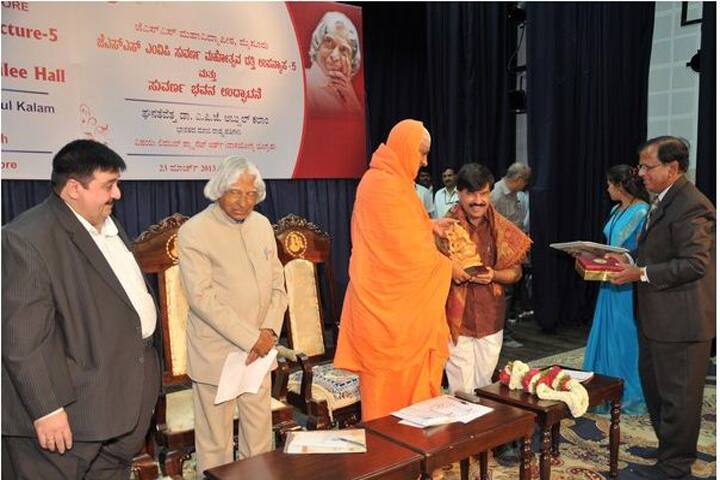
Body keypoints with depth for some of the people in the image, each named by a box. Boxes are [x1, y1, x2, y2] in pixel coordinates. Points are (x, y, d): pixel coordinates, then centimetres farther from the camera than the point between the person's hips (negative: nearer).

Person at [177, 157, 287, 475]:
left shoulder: (262, 225, 6)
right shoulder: (193, 232, -10)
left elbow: (277, 285, 8)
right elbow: (201, 298, -17)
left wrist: (269, 331, -7)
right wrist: (250, 338, -18)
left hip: (258, 350, 5)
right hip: (215, 355, -5)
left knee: (260, 435, 15)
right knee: (215, 442, 7)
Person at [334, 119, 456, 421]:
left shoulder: (379, 179, 12)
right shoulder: (388, 186, -19)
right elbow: (411, 253, -20)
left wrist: (428, 225, 12)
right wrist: (449, 267, -5)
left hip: (382, 301, 10)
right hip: (394, 306, -10)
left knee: (384, 381, 17)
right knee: (395, 380, 3)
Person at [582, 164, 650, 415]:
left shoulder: (643, 212, -15)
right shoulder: (616, 210, 12)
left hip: (629, 288, -9)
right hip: (612, 284, 9)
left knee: (626, 340, 2)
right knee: (606, 336, 14)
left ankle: (630, 397, 18)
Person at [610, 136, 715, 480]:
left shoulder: (692, 207, -20)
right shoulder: (663, 201, 11)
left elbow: (694, 264, -24)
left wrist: (641, 273, -23)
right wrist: (630, 261, 4)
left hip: (680, 319, -10)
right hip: (657, 317, 10)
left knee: (677, 395, 5)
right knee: (653, 385, 22)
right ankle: (667, 447, 39)